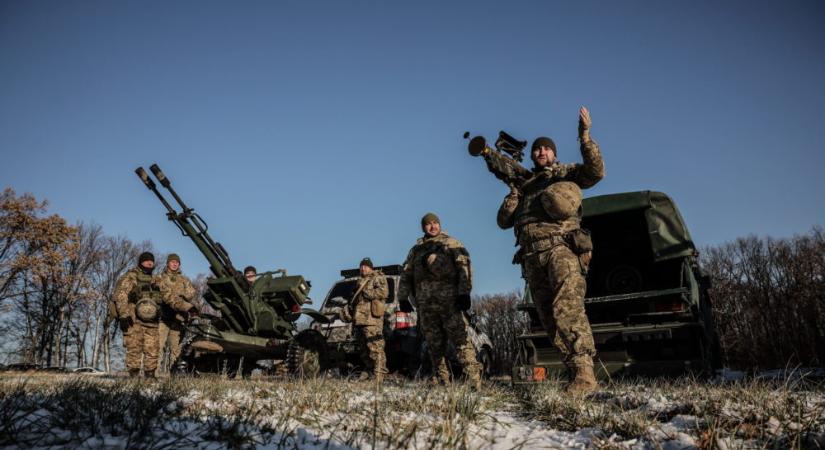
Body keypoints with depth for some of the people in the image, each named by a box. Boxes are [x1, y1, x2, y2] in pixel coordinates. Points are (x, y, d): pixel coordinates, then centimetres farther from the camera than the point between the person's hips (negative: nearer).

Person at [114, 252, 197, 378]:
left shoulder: (156, 281, 21)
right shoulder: (131, 277, 3)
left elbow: (170, 298, 19)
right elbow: (120, 296, -8)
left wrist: (187, 306, 8)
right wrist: (124, 315, -19)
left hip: (151, 322, 6)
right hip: (134, 321, -6)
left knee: (152, 351, 4)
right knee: (134, 350, -6)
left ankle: (150, 376, 13)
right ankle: (134, 376, 0)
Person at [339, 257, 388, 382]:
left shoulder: (378, 278, 4)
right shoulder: (360, 282, 28)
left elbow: (383, 292, -14)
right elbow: (354, 299, 34)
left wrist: (367, 293, -10)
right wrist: (348, 308, 17)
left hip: (372, 319, -9)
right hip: (358, 319, 9)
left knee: (375, 347, -14)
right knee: (363, 348, 12)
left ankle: (378, 375, -16)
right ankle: (369, 370, 21)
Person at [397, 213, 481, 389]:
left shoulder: (452, 244, 8)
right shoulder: (416, 249, 21)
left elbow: (464, 267, -3)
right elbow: (406, 274, 21)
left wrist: (464, 292, -13)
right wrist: (403, 298, 14)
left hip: (449, 300, -4)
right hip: (425, 304, 5)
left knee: (460, 338, -12)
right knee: (434, 344, 7)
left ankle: (474, 377, -13)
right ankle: (442, 380, 15)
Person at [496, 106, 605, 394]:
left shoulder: (565, 173, 17)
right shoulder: (524, 185, 29)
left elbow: (595, 172, -4)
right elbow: (504, 220, 20)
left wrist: (585, 136, -11)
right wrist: (514, 189, 10)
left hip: (562, 248, -5)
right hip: (533, 258, 5)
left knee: (568, 309, -23)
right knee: (551, 320, 0)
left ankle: (585, 374, -25)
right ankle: (576, 374, 4)